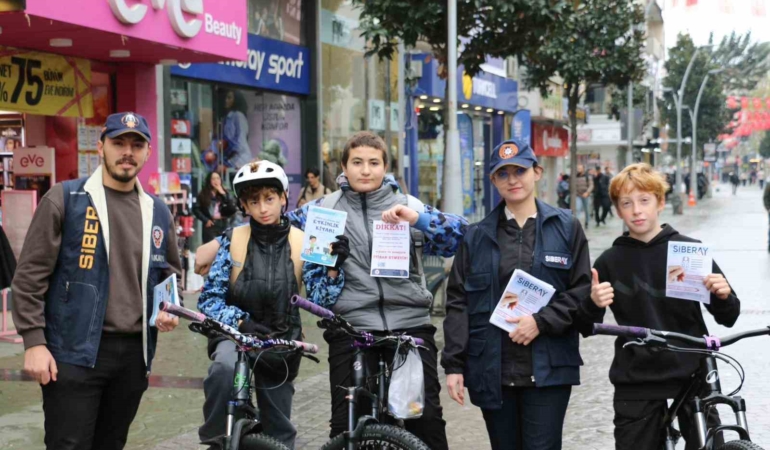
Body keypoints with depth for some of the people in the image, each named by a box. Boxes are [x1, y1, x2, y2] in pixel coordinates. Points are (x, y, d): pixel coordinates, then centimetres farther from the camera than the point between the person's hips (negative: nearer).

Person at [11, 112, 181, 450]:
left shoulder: (158, 212, 10)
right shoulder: (64, 199, -4)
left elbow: (170, 272, 25)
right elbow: (31, 275, -5)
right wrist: (34, 341, -11)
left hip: (134, 353, 5)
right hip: (75, 352, -5)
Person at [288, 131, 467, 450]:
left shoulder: (409, 206, 7)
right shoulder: (324, 209, 9)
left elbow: (461, 236, -4)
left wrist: (417, 218, -18)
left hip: (411, 327, 0)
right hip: (350, 329, 0)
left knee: (427, 418, -3)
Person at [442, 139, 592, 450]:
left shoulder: (566, 227, 5)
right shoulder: (477, 236, 9)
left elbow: (582, 291, 2)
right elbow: (458, 302, 6)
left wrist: (541, 322, -12)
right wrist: (454, 364, -1)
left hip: (548, 369, -2)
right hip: (493, 372, 2)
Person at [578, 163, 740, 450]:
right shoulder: (610, 262, 4)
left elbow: (727, 318, 6)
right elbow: (588, 326, 6)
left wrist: (723, 296, -15)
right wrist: (593, 304, -15)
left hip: (691, 375, 0)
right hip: (636, 382, 1)